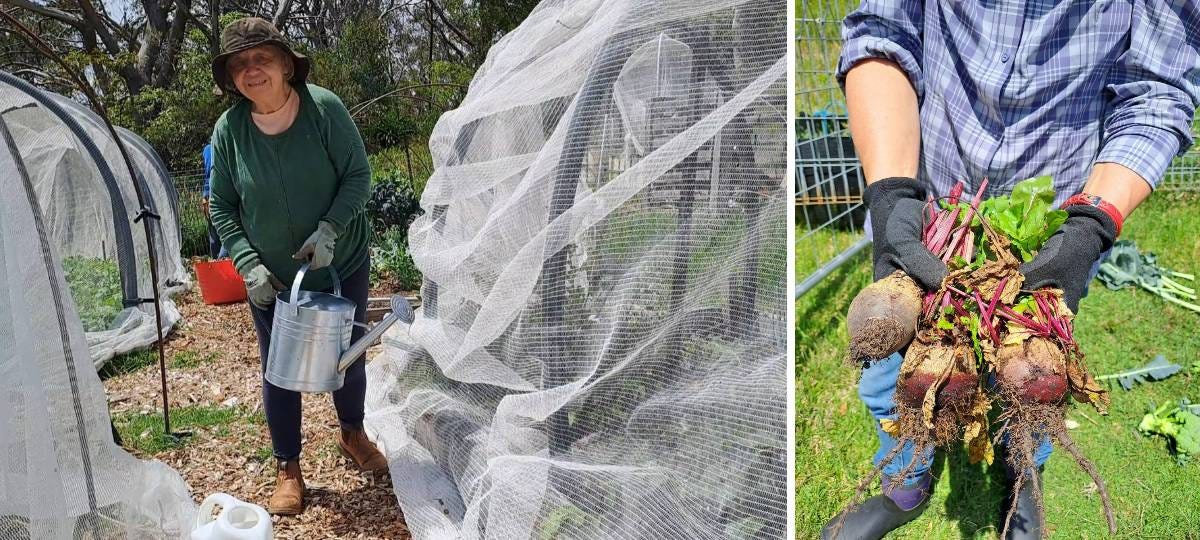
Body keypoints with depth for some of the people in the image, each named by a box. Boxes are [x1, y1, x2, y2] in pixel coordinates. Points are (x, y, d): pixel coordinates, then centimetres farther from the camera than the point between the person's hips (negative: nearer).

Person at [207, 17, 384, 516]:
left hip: (341, 266, 0)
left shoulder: (324, 108, -16)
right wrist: (248, 264, -13)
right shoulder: (228, 129, -10)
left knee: (348, 356, 16)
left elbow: (358, 175, -11)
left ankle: (352, 435, 43)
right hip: (272, 279, 1)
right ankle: (288, 469, 27)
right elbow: (222, 207, -2)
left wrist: (330, 229, -24)